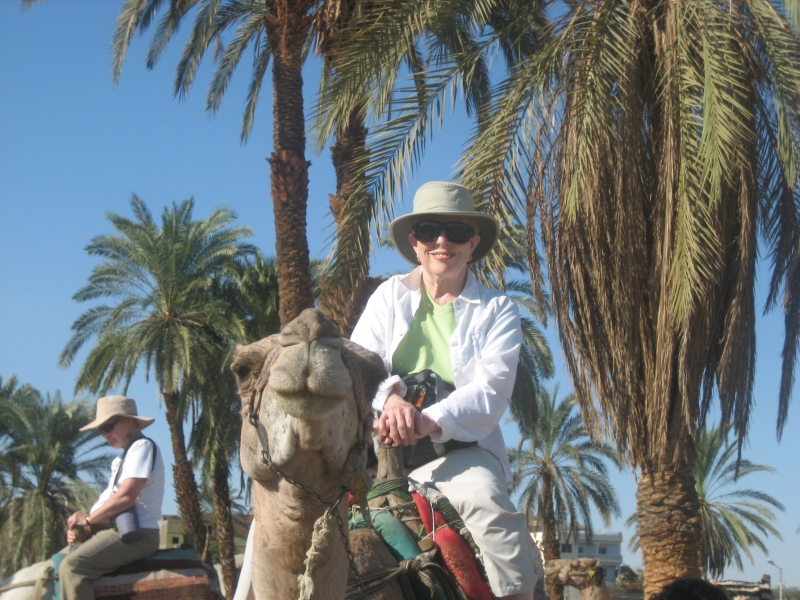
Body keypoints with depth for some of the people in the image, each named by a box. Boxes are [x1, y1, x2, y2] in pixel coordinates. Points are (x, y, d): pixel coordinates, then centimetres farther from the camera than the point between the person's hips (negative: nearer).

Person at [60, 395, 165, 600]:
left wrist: (88, 519, -9)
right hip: (117, 529, 11)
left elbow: (126, 497, -20)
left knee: (71, 566, -26)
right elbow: (109, 499, 20)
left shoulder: (143, 446, -9)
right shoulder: (123, 457, 22)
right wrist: (84, 527, 2)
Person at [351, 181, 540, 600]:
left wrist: (429, 422, -27)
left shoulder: (498, 311, 6)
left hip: (459, 451, -2)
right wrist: (390, 396, -24)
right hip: (379, 449, 3)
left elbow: (490, 392, -8)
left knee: (486, 501, -33)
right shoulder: (390, 295, 13)